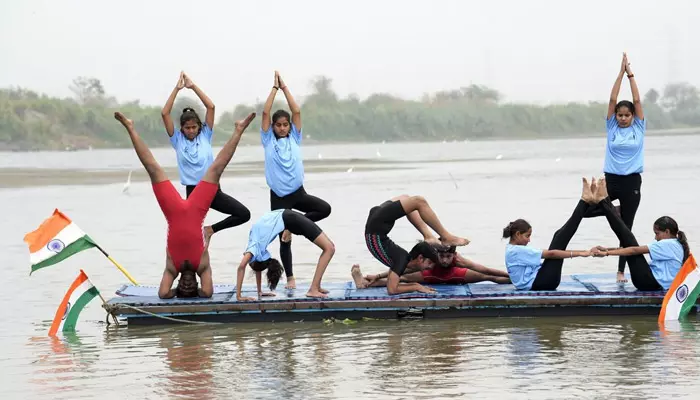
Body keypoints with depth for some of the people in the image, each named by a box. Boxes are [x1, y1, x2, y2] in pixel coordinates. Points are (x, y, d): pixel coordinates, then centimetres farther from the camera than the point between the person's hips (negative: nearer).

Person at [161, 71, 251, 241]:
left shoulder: (205, 136, 5)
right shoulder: (178, 140, 3)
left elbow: (211, 106, -3)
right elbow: (165, 113, -7)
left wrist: (193, 86, -4)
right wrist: (177, 89, -8)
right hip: (193, 193, -2)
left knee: (244, 214, -10)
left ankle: (212, 229, 8)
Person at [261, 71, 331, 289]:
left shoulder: (294, 138, 6)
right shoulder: (269, 140, 2)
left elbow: (297, 111, -2)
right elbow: (265, 113, -7)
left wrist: (284, 87, -1)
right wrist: (275, 88, -4)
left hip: (298, 192, 2)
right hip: (279, 196, -2)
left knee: (325, 208, -22)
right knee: (285, 239, 1)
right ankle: (290, 278, 12)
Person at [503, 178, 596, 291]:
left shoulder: (512, 249, 16)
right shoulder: (517, 251, -16)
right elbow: (550, 254, -18)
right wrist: (579, 253, -17)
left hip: (537, 280, 10)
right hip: (539, 283, -10)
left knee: (559, 236, 8)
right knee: (560, 241, -11)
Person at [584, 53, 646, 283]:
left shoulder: (639, 128, 2)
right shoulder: (612, 127, 3)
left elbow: (637, 100, -4)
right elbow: (612, 100, -3)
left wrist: (631, 74, -2)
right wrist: (621, 73, -6)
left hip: (632, 182, -1)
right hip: (611, 179, 1)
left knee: (626, 229, 2)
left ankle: (621, 271, 9)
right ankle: (616, 212, 16)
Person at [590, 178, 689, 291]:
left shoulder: (667, 244, -14)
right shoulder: (676, 245, 15)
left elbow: (635, 250, -17)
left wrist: (606, 253, -16)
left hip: (652, 283, -9)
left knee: (630, 242, -8)